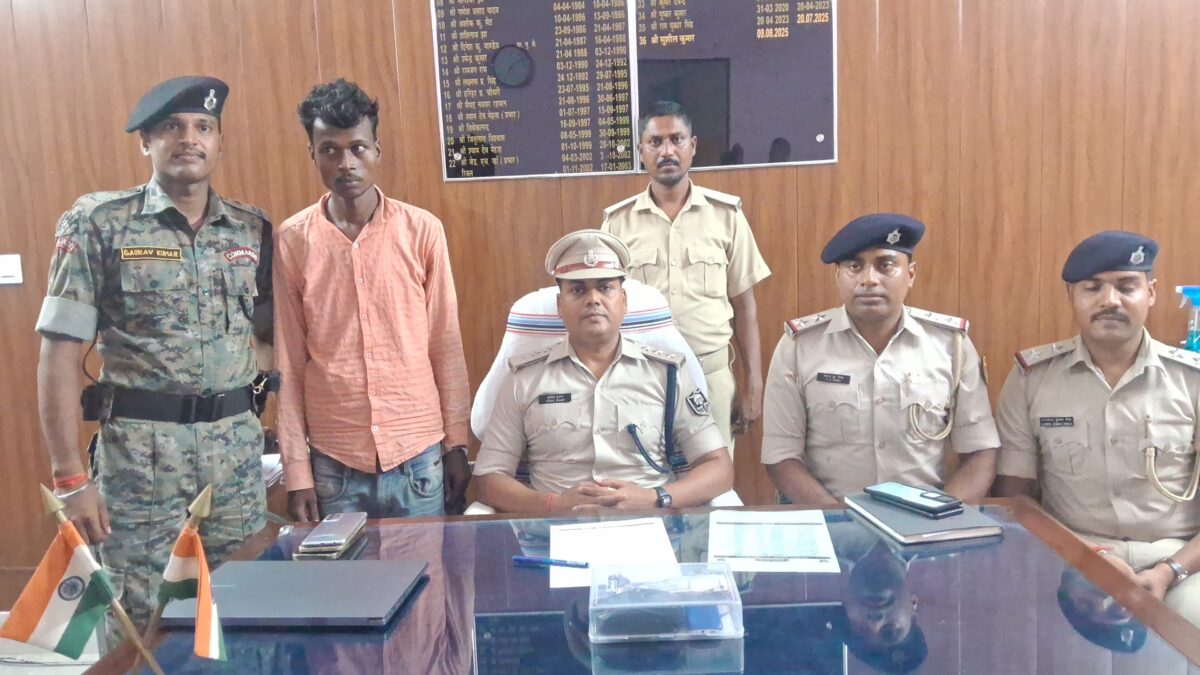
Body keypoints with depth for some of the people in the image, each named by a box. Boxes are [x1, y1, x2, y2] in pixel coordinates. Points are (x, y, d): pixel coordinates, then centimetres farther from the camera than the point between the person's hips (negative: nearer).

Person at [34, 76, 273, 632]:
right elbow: (60, 353, -5)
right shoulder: (98, 225, -3)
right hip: (141, 451, -3)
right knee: (140, 623, 6)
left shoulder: (253, 229, 7)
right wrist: (70, 477, -9)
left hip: (238, 447, 3)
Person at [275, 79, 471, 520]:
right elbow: (288, 362, 1)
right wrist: (296, 469, -1)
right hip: (333, 460, 0)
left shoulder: (422, 230, -3)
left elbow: (446, 344, 2)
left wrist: (456, 443, 3)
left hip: (419, 453, 0)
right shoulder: (292, 239, -2)